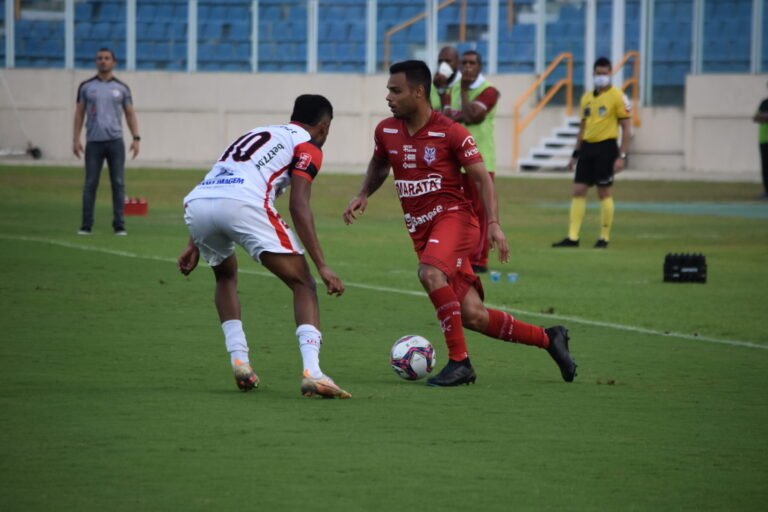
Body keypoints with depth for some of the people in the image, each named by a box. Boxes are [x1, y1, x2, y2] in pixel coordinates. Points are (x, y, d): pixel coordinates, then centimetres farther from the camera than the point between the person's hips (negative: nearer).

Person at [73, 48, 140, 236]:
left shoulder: (121, 88, 8)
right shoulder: (86, 87, 7)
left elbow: (130, 114, 10)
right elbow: (79, 114, 8)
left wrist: (136, 138, 0)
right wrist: (76, 139, 0)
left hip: (115, 141, 0)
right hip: (94, 142, 0)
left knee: (118, 183, -1)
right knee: (90, 184, -1)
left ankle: (119, 226, 2)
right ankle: (86, 226, 3)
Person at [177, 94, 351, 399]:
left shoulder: (257, 134, 37)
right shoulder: (307, 146, 16)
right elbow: (298, 207, 2)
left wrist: (195, 244, 33)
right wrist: (322, 266, 0)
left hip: (196, 205, 6)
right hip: (243, 205, -6)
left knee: (225, 275, 34)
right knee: (303, 285, 4)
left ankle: (239, 362, 21)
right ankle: (312, 372, -15)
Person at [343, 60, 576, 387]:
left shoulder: (450, 133, -10)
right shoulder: (386, 131, 5)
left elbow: (482, 178, -6)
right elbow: (378, 166, 25)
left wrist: (494, 224, -16)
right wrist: (363, 195, 7)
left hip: (454, 216, -6)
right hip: (420, 231, 6)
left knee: (430, 273, -36)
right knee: (472, 316, -1)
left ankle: (459, 361, -26)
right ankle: (549, 339, 19)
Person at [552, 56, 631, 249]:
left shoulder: (617, 97, -5)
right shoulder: (587, 97, 14)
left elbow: (625, 128, -6)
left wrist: (622, 156, -13)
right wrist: (575, 154, 18)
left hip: (605, 148, -6)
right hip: (587, 147, 6)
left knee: (604, 193, -2)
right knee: (578, 191, 1)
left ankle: (604, 238, 8)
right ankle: (572, 237, 2)